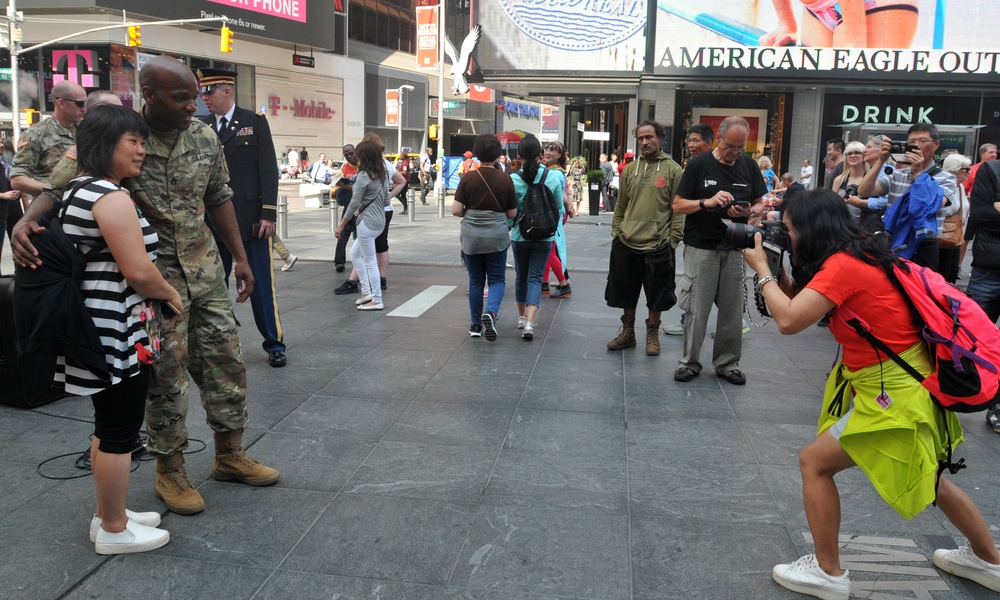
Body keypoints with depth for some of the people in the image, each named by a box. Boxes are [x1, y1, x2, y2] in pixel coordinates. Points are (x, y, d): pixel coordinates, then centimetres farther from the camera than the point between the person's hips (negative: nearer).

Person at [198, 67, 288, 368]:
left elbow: (268, 170, -3)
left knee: (261, 286, 1)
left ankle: (275, 344, 11)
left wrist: (268, 214, -10)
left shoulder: (255, 122, 1)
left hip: (251, 218, -3)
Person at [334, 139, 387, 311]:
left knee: (370, 262, 0)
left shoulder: (364, 175, -14)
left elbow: (354, 203, -16)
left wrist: (341, 225, -10)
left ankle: (376, 300, 7)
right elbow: (386, 200, 15)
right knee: (355, 254, 20)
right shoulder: (383, 174, 9)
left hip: (367, 222, -9)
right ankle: (366, 292, 18)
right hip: (379, 221, 9)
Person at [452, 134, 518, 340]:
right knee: (497, 279, 8)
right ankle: (491, 312, -18)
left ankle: (476, 324, 19)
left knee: (475, 280, 13)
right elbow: (512, 213, 0)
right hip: (496, 236, -1)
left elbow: (456, 210, -8)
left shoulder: (468, 179, -6)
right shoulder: (505, 179, -6)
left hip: (471, 237, 1)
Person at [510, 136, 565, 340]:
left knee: (521, 276, 18)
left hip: (520, 235, 0)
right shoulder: (553, 176, -10)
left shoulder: (514, 179, -11)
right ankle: (530, 321, -13)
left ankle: (522, 316, 32)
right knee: (535, 278, 3)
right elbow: (559, 206, 0)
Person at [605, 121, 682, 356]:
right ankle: (628, 332, 29)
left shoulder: (673, 170, -3)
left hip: (657, 246, -3)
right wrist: (616, 231, 6)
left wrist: (672, 240, -10)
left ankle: (652, 334, 25)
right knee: (626, 292, 13)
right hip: (626, 244, 4)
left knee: (656, 295, 9)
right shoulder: (630, 169, 8)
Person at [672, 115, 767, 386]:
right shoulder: (698, 164, -3)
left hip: (735, 248, 3)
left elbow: (760, 204, 13)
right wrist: (708, 202, -20)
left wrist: (750, 212, -11)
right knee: (697, 308, 2)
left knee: (732, 309, 7)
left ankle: (727, 363, 21)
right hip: (701, 248, -3)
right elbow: (678, 205, -3)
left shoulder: (749, 165, 6)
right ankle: (690, 361, 15)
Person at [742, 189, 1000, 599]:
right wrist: (780, 273, 2)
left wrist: (762, 269, -14)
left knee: (814, 462, -1)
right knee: (927, 477, 27)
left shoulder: (842, 264, -22)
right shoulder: (858, 252, 6)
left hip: (897, 395, -10)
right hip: (908, 380, 10)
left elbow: (788, 320, -27)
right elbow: (802, 301, 14)